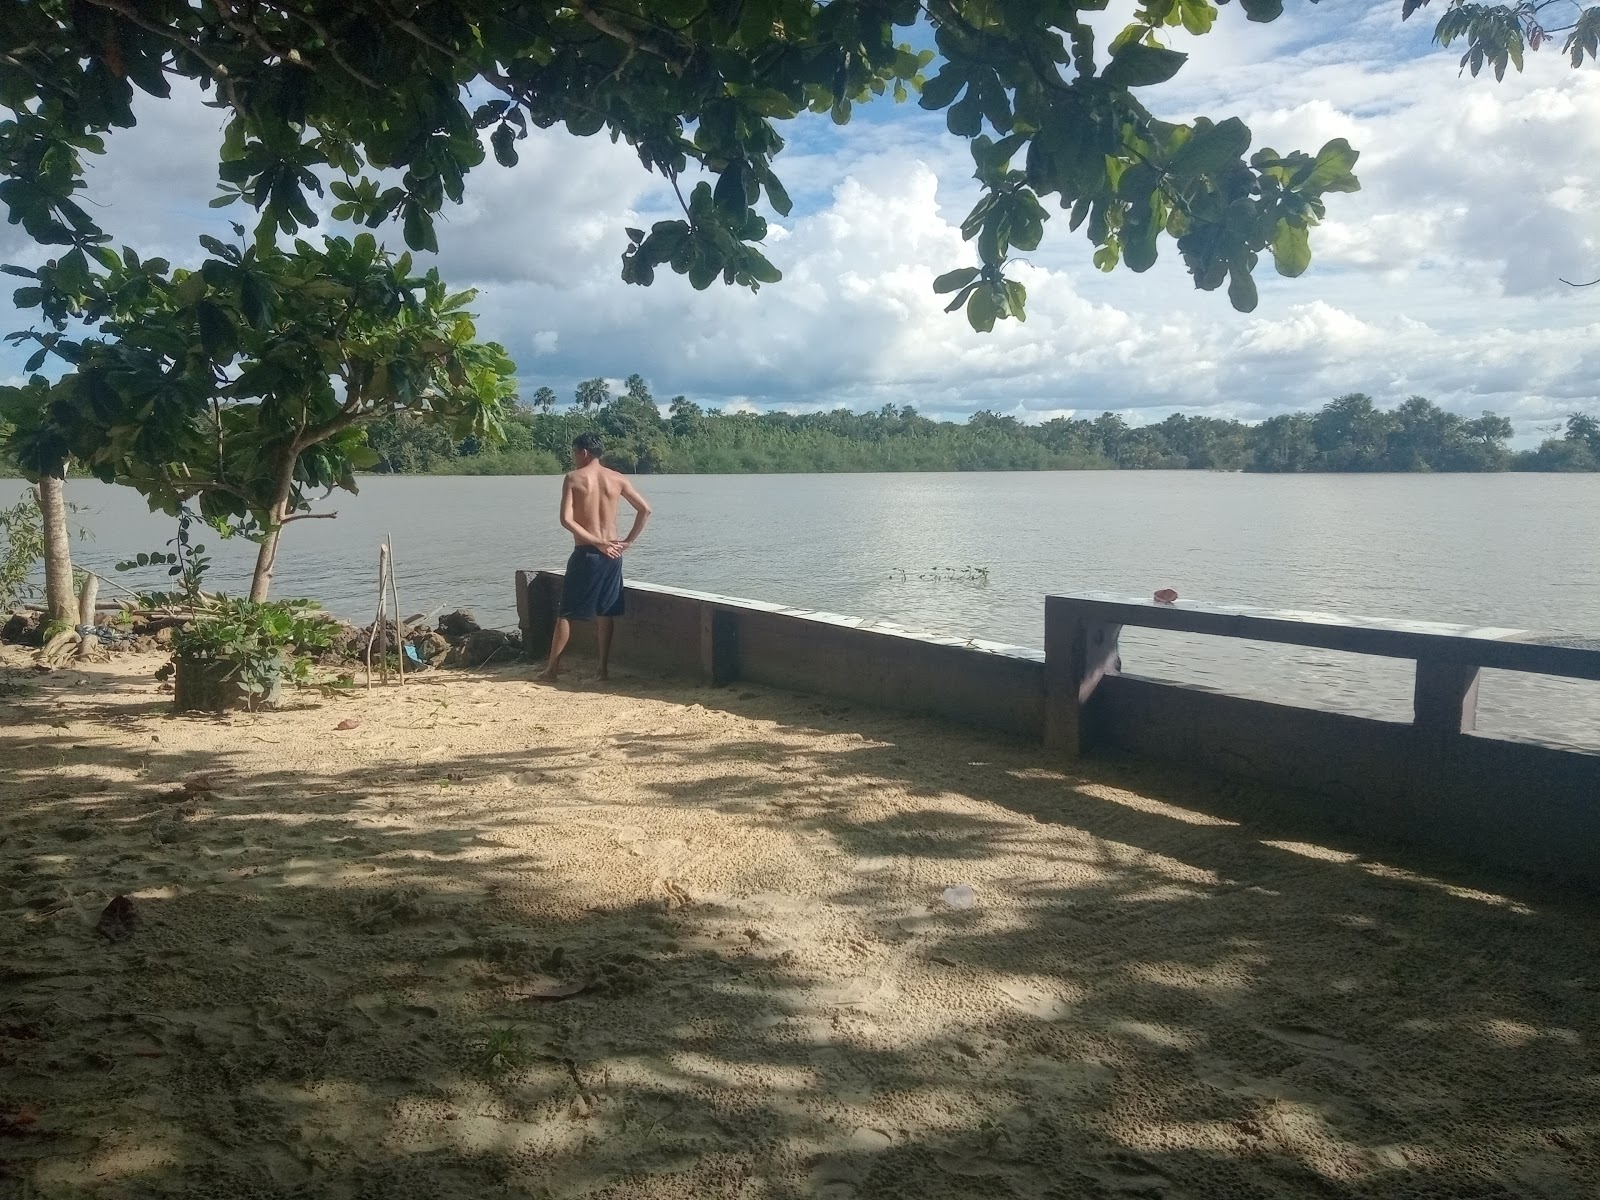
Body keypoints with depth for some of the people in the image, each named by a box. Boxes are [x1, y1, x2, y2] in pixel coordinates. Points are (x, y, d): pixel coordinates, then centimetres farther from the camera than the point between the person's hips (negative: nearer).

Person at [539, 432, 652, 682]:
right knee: (605, 612, 11)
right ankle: (604, 668, 11)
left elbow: (566, 520, -15)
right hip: (612, 554, 4)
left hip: (585, 553, -4)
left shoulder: (573, 478, -6)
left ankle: (552, 668, 9)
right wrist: (628, 542, 6)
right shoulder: (617, 479, 5)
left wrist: (596, 543, -12)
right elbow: (645, 510, 6)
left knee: (566, 612, 5)